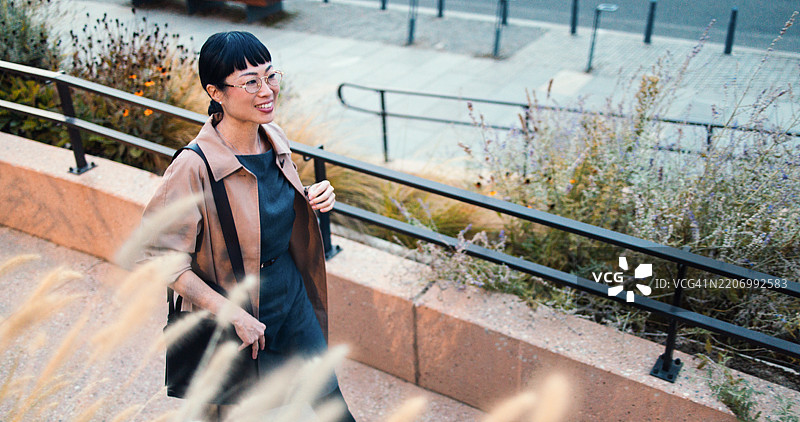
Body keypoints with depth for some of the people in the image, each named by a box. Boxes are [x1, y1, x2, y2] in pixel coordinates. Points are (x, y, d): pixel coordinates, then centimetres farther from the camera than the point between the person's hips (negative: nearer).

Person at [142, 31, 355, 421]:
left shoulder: (275, 139, -6)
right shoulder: (193, 168, -27)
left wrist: (310, 199, -9)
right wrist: (234, 315, -23)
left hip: (293, 298, 6)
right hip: (239, 327, -5)